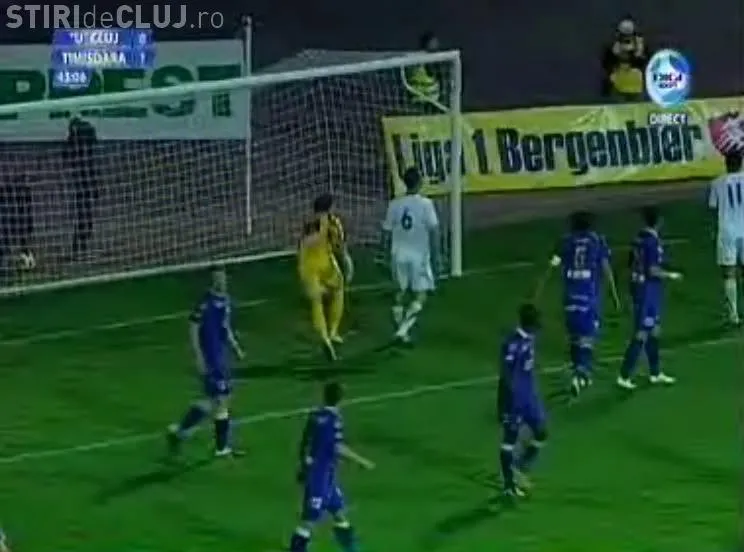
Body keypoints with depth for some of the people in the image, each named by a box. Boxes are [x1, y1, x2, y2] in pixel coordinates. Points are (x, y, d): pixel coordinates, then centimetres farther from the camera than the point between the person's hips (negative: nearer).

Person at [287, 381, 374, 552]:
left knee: (339, 511, 19)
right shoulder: (333, 419, -19)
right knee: (310, 520, -4)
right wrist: (362, 461, -16)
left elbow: (305, 443, 12)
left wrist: (303, 466, 25)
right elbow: (339, 448, -25)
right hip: (321, 475, -9)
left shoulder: (315, 415, 5)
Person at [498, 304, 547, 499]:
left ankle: (520, 470, 30)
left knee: (541, 434, 11)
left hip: (530, 396, 8)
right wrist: (506, 408, -21)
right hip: (514, 399, -8)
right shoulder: (512, 344, -26)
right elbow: (505, 378, -23)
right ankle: (509, 486, 16)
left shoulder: (530, 338, 2)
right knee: (510, 440, 5)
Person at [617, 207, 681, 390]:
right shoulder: (653, 242, -20)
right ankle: (624, 376, -5)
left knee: (654, 330, 18)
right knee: (642, 334, -5)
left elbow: (631, 263, 14)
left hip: (638, 287, 9)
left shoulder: (639, 239, 6)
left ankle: (655, 372, 27)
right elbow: (653, 271, -23)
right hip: (648, 292, -9)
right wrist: (671, 275, -9)